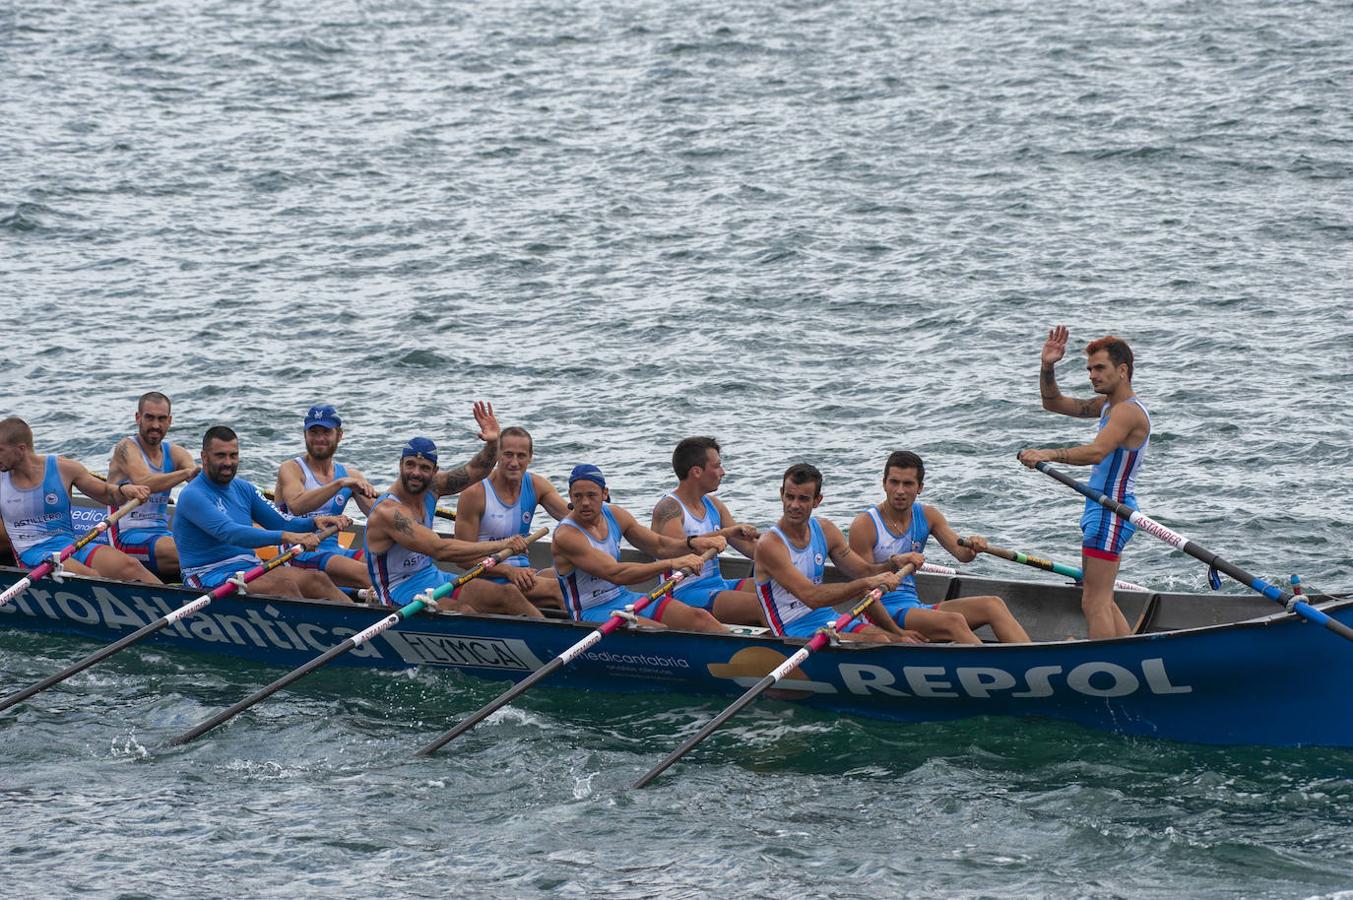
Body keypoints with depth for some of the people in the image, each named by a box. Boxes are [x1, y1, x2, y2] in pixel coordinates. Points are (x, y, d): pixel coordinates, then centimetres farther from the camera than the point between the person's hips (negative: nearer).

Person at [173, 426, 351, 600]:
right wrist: (285, 537, -33)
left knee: (316, 579, -14)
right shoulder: (193, 495, -11)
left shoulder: (243, 489, 16)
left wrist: (314, 522, -6)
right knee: (283, 582, -30)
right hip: (211, 579, -8)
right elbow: (230, 533, -25)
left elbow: (281, 523, 15)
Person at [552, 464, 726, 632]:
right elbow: (615, 574, -28)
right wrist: (672, 564, -33)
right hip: (592, 613, -7)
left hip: (623, 597, 7)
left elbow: (659, 546, 13)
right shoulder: (566, 535, -19)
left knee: (699, 618, -12)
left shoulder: (614, 515, 4)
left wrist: (692, 544, -9)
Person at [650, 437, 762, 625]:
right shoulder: (669, 508, -10)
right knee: (762, 605, -28)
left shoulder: (713, 505, 15)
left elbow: (749, 547, 13)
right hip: (685, 593, -9)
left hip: (719, 584, 9)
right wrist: (726, 533, -33)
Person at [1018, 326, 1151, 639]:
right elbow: (1053, 404, 19)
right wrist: (1047, 368, 2)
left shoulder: (1128, 411, -17)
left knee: (1095, 602, -12)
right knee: (1101, 602, 15)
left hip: (1112, 513, -11)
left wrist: (1048, 454, -40)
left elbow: (1096, 452, -32)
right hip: (1102, 509, 11)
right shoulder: (1108, 405, 15)